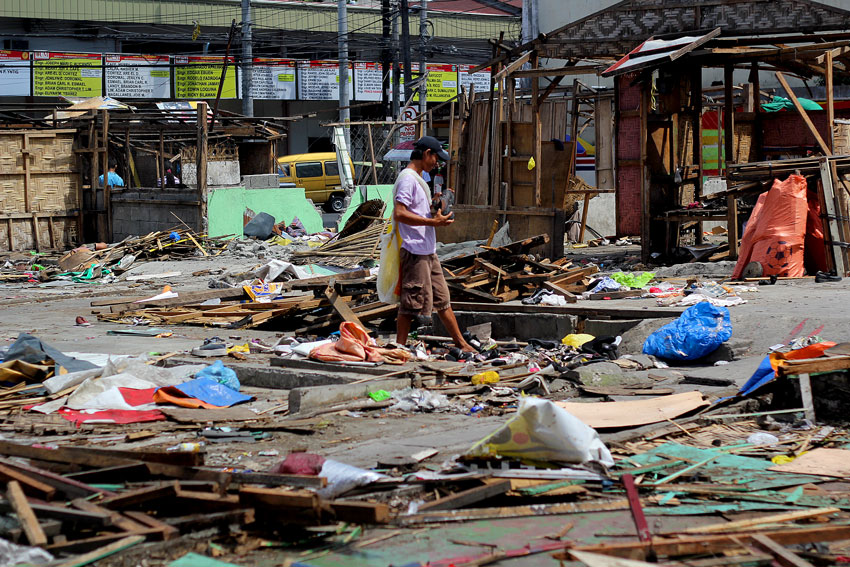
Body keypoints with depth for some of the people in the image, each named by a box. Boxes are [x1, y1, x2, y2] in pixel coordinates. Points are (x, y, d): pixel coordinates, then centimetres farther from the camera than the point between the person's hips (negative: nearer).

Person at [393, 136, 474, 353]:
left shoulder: (418, 178, 19)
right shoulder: (408, 178, -14)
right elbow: (399, 214, -22)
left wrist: (436, 211, 10)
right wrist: (433, 222, -20)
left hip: (428, 251, 10)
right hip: (415, 251, -10)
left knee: (442, 299, 15)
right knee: (412, 302, -6)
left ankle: (461, 343, 22)